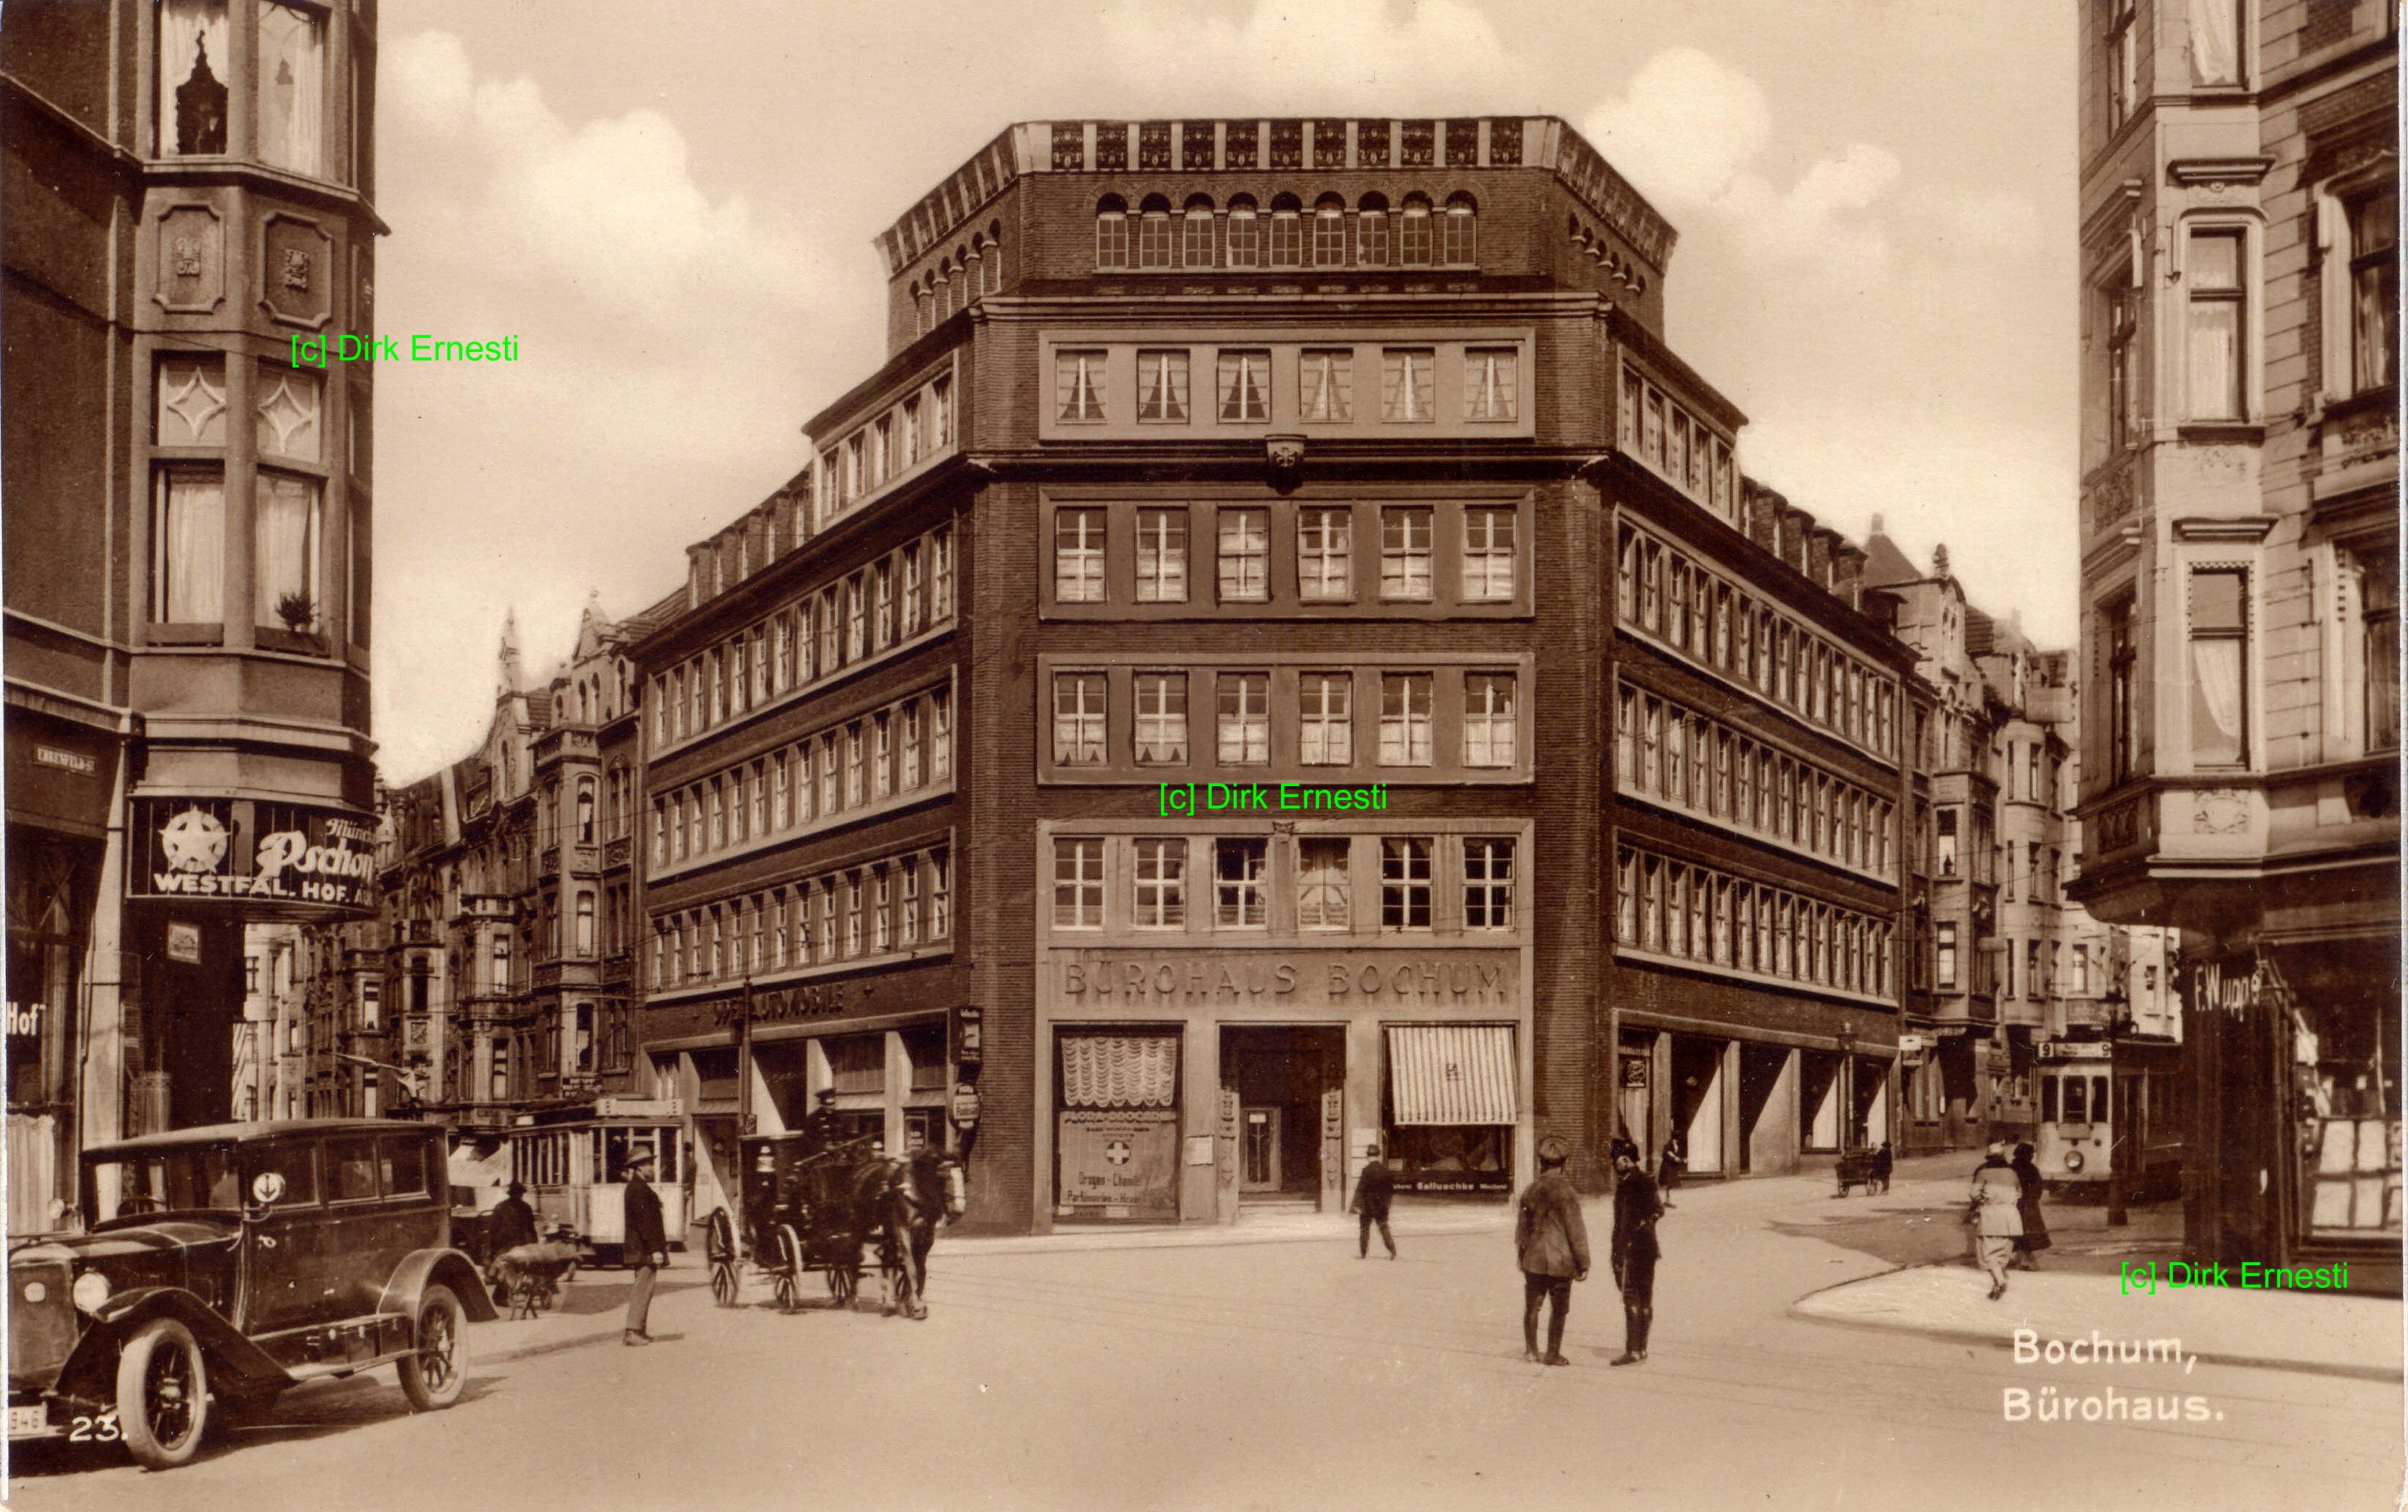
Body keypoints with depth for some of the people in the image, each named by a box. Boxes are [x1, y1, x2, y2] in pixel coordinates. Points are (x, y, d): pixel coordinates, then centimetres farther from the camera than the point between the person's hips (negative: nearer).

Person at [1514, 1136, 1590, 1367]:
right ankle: (1553, 1353, 12)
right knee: (1559, 1308, 7)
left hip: (1534, 1260, 4)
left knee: (1532, 1306, 13)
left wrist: (1522, 1257, 22)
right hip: (1561, 1261, -4)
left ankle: (1531, 1351, 20)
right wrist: (1583, 1263, -3)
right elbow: (1576, 1232, -10)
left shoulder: (1529, 1192, 2)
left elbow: (1521, 1229, 10)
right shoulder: (1567, 1193, -12)